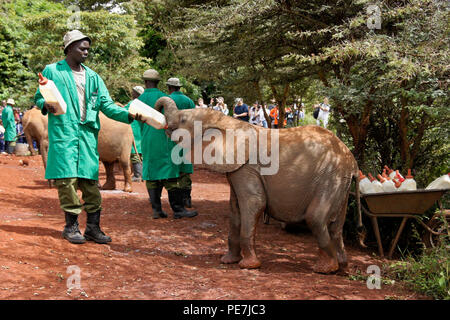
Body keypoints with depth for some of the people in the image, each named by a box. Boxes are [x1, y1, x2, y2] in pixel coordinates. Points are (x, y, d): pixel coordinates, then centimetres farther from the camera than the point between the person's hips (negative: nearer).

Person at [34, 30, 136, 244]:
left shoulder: (93, 77, 16)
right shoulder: (52, 71, 6)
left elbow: (107, 105, 10)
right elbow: (39, 98, 10)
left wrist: (129, 115, -6)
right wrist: (46, 105, -14)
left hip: (88, 135, 4)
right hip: (63, 134, -3)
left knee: (90, 181, 2)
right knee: (67, 179, -5)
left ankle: (93, 227, 10)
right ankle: (71, 226, 6)